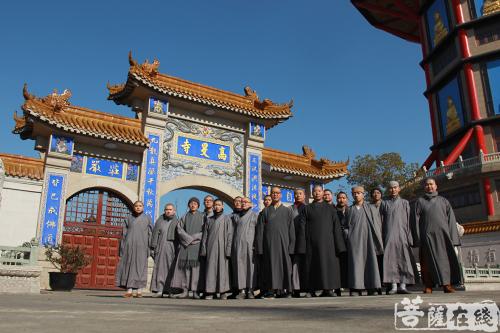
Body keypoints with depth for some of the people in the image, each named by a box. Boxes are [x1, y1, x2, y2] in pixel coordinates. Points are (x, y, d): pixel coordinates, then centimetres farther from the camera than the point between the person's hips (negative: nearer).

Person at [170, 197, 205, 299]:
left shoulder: (202, 217, 10)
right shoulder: (184, 217, 16)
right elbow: (179, 228, 5)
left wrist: (194, 237, -9)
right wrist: (188, 238, -8)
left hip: (197, 245, -2)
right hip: (185, 245, 2)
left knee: (195, 266, -9)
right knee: (184, 266, -5)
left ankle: (195, 291, -9)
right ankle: (185, 290, -3)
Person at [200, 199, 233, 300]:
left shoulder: (227, 219, 7)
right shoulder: (209, 219, 14)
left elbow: (229, 235, 0)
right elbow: (205, 235, 12)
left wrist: (228, 249, -9)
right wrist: (203, 249, 2)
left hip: (222, 247, -2)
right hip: (211, 248, 2)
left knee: (223, 268, -4)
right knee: (211, 269, -1)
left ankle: (223, 292, 1)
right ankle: (210, 292, 1)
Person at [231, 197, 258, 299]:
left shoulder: (254, 215, 8)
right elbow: (233, 231, 16)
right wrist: (232, 245, 7)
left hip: (249, 244, -3)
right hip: (238, 245, 3)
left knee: (250, 265, -4)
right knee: (239, 265, -2)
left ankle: (250, 290, 2)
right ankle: (242, 290, 0)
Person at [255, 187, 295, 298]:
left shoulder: (287, 211, 11)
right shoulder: (265, 211, 11)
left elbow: (291, 229, 7)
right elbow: (260, 229, 6)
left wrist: (291, 245, -2)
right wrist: (260, 247, -3)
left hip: (283, 242, 0)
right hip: (269, 243, 0)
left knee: (284, 265, -1)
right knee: (270, 265, -2)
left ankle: (283, 289, 6)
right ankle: (271, 290, 1)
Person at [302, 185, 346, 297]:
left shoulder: (330, 208, 10)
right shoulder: (307, 209, 11)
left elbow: (336, 226, 5)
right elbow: (303, 227, 6)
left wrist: (338, 245, -4)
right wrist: (303, 245, -4)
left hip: (327, 242, 0)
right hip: (312, 243, 0)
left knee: (328, 264, -3)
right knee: (312, 266, -1)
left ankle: (328, 289, 2)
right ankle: (311, 290, 4)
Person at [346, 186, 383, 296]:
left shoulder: (371, 208, 13)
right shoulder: (350, 210, 16)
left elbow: (377, 225, 9)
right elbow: (347, 225, 17)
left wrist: (378, 241, 0)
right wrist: (348, 238, 4)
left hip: (368, 239, 0)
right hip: (355, 240, 1)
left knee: (370, 262, -5)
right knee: (356, 262, -7)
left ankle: (371, 288, -1)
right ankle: (357, 287, -8)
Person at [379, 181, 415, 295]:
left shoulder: (405, 203, 14)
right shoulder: (384, 203, 14)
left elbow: (409, 220, 8)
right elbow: (381, 221, 9)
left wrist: (409, 237, -2)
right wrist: (381, 237, -1)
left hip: (402, 234, 0)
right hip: (389, 235, 0)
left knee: (403, 259, -6)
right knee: (391, 259, -7)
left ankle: (402, 285, -6)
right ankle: (393, 286, -9)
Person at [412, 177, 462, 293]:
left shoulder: (443, 200, 17)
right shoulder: (420, 201, 13)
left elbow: (451, 218, 10)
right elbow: (415, 219, 4)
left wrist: (452, 236, -1)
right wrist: (417, 238, -6)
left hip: (443, 234, 1)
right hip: (427, 235, -1)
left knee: (445, 258, -5)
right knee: (428, 260, -2)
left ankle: (447, 284, -3)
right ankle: (428, 286, -1)